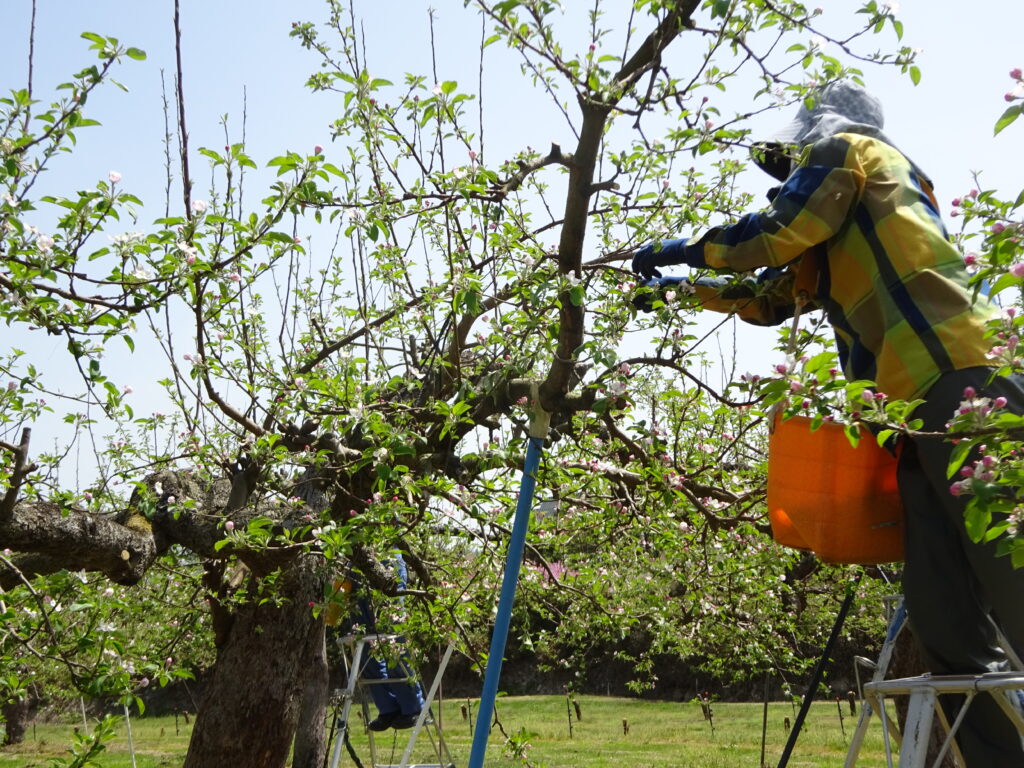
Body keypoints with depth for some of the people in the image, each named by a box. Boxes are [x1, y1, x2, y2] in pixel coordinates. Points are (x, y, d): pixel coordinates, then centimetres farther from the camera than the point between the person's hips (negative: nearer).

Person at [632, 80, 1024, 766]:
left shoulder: (845, 148, 11)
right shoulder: (840, 234, 35)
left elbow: (774, 234, 1)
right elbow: (772, 297, 40)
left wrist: (681, 251, 15)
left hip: (960, 386, -9)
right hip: (923, 412, 9)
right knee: (948, 627, 2)